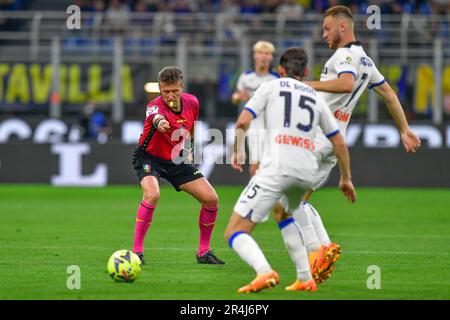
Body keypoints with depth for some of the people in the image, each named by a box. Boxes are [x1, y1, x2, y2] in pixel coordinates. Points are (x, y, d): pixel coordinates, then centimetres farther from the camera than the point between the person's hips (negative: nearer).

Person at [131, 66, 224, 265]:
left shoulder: (192, 102, -10)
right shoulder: (155, 106, -29)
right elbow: (155, 117, -56)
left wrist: (188, 149, 11)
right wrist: (159, 122, -77)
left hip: (176, 160, 6)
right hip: (149, 157, -6)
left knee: (211, 198, -3)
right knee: (152, 194, -34)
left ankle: (204, 252, 14)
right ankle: (137, 251, -24)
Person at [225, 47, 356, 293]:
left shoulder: (271, 87, 12)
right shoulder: (316, 97, 23)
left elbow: (243, 122, 0)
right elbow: (339, 142, 24)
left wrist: (238, 151, 16)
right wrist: (346, 178, 36)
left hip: (276, 168, -5)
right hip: (307, 171, 5)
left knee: (234, 233, -4)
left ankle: (264, 272, -32)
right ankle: (305, 278, 26)